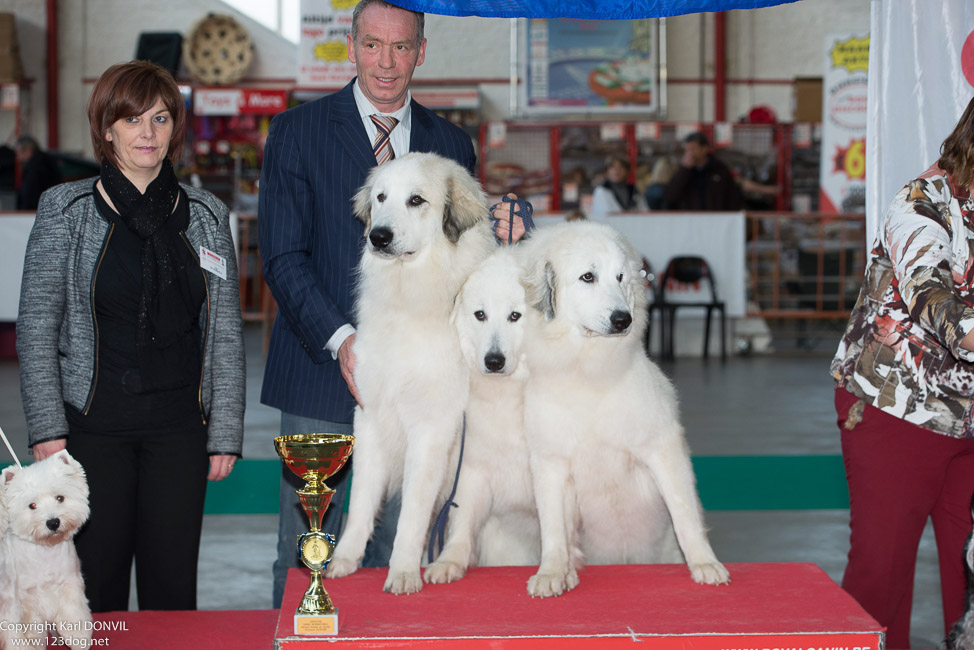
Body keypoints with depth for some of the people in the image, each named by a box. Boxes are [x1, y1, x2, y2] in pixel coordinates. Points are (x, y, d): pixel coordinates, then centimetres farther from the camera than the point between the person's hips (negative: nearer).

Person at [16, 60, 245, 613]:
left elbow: (226, 333, 8)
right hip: (92, 426, -2)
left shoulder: (206, 215, 8)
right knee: (95, 582, 2)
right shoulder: (67, 210, 2)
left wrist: (226, 433, 3)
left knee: (173, 587, 3)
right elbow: (37, 325, 0)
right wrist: (47, 427, -7)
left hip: (179, 428, 2)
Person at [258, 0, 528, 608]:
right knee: (305, 554, 4)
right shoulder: (298, 131, 2)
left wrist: (494, 234, -10)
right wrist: (340, 339, -18)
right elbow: (283, 257, -5)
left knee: (400, 554, 7)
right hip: (322, 373, -2)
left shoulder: (452, 144, 11)